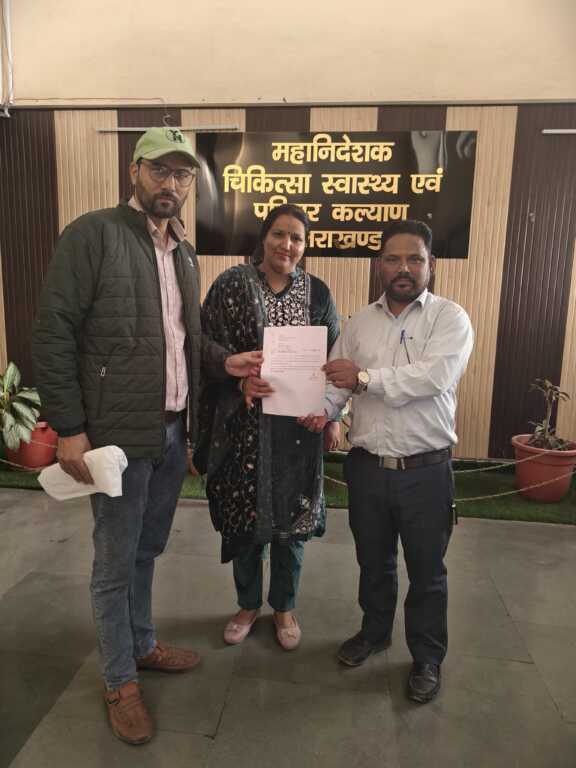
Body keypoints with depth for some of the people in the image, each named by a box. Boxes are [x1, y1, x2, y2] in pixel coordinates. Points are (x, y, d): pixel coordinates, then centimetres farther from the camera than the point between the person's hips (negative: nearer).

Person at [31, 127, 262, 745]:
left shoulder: (184, 254, 13)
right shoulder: (92, 235, -9)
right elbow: (52, 335, -13)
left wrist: (223, 362, 2)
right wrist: (70, 429, -16)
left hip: (173, 432, 7)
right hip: (119, 434, -6)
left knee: (146, 550, 22)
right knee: (116, 561, 9)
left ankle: (142, 645, 43)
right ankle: (120, 682, 30)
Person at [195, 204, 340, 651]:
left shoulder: (317, 292, 4)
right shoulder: (231, 285, -2)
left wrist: (332, 417, 5)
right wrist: (240, 380, -22)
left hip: (297, 427, 1)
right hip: (243, 424, -1)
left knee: (291, 515, 11)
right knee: (244, 515, 11)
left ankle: (285, 607, 35)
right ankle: (248, 605, 36)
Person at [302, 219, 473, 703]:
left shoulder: (450, 318, -6)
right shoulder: (361, 322, 7)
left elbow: (434, 377, -22)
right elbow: (336, 379, 2)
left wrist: (365, 378, -20)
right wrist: (321, 410, -18)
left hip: (426, 471, -3)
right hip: (367, 467, 4)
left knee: (426, 571, 14)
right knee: (373, 562, 21)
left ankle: (428, 659, 36)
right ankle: (375, 632, 46)